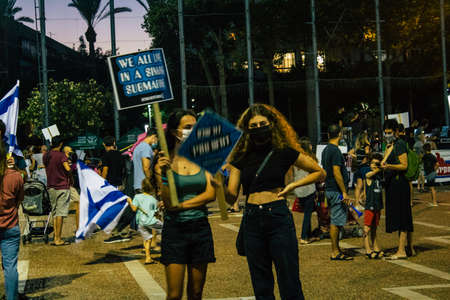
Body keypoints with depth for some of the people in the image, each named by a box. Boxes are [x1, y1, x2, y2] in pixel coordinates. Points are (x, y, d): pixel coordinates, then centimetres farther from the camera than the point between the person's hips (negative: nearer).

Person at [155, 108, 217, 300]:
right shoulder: (164, 162, -4)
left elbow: (211, 194, -4)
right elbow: (168, 203, -11)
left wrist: (181, 205, -10)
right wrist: (164, 174, -24)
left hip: (200, 228, 3)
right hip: (175, 229, -3)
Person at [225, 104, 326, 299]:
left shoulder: (284, 153, 0)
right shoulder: (241, 158, 7)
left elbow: (320, 173, 9)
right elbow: (231, 197, 2)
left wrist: (293, 185, -3)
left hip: (278, 217, -3)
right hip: (252, 220, 3)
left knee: (289, 283, -1)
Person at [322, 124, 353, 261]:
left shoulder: (326, 150, 13)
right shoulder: (335, 150, -16)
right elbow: (336, 172, -20)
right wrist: (344, 192, -18)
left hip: (330, 189, 10)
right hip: (337, 190, -10)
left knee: (335, 221, 14)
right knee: (336, 221, -6)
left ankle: (336, 250, 20)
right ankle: (335, 252, -2)